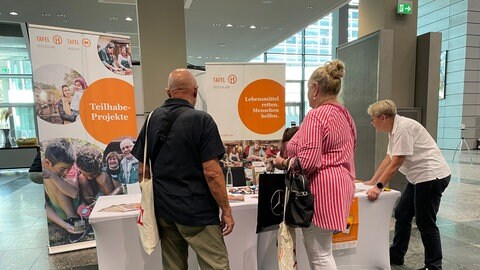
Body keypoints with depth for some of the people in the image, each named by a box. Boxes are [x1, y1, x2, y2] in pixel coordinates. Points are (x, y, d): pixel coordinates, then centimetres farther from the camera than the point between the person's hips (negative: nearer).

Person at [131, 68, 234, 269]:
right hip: (197, 212, -6)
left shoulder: (152, 119, 4)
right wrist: (226, 210, -7)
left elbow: (143, 170, 7)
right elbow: (211, 172, -17)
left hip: (163, 210, 6)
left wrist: (151, 202, 18)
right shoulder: (201, 120, -12)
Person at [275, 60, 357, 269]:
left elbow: (307, 162, -24)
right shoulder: (345, 115, 13)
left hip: (321, 190, -10)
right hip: (340, 186, 10)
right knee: (322, 251, 21)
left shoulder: (316, 116, -17)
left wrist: (283, 162, -7)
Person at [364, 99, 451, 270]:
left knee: (425, 223, 0)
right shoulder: (394, 129, 9)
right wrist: (372, 182, 14)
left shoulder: (403, 128, -21)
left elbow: (396, 163, -24)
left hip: (432, 176, -10)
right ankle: (396, 256, 27)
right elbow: (388, 159, 12)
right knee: (402, 215, 14)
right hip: (418, 178, 10)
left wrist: (378, 187, -23)